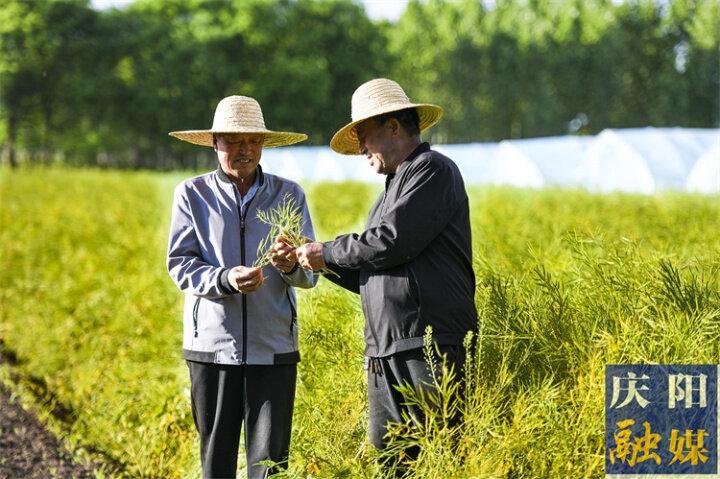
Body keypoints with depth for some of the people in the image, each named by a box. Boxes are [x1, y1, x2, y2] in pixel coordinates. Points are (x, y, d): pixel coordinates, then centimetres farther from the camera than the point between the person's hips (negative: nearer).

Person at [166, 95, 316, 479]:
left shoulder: (289, 195, 7)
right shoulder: (192, 194, 4)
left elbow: (309, 273, 4)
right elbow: (180, 264, -1)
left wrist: (291, 265, -20)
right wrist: (224, 279, -20)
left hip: (273, 348, 1)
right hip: (212, 344, 0)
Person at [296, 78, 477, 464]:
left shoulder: (433, 170, -5)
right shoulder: (393, 189, 24)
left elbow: (390, 244, -16)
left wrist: (328, 252, -2)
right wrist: (321, 262, 15)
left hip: (429, 349, -9)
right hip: (384, 357, 9)